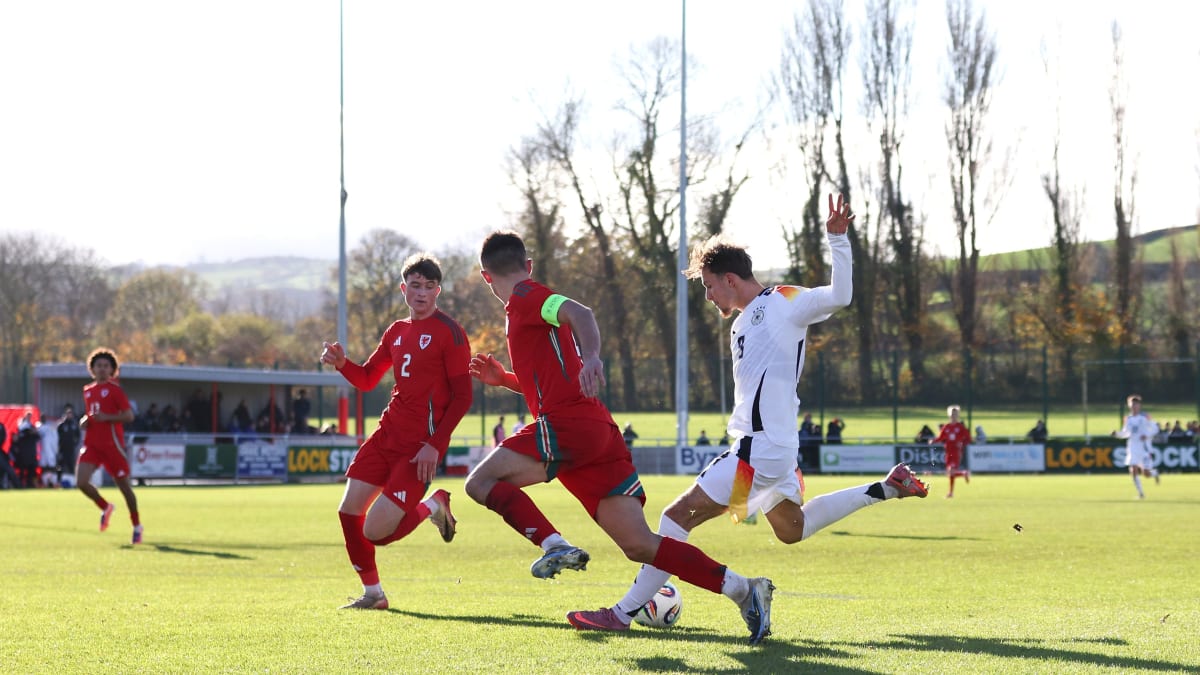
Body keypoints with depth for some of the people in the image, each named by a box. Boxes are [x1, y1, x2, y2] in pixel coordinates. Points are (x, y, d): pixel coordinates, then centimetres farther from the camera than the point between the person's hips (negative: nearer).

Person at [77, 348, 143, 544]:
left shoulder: (114, 389, -4)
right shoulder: (88, 390, 14)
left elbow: (129, 416, -11)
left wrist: (106, 417, -22)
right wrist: (84, 421, 6)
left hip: (112, 443, -5)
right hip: (91, 444, 5)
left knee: (123, 484, 2)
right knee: (81, 482, -13)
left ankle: (137, 526, 18)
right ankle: (105, 507, 15)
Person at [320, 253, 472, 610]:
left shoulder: (449, 333, -8)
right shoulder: (396, 332, 13)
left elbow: (462, 397, -11)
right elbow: (367, 379, 21)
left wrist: (435, 445, -18)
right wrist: (341, 363, -1)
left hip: (421, 444, -7)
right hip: (387, 433, 7)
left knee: (374, 532, -14)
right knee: (349, 512, 2)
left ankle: (433, 506, 13)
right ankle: (372, 593, 19)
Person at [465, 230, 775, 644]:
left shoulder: (525, 298, 2)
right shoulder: (532, 306, 30)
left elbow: (579, 313, -20)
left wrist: (591, 357, -38)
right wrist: (503, 379, 32)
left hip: (568, 425, -9)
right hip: (598, 431, 9)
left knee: (481, 481, -8)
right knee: (639, 545, 1)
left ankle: (556, 548, -20)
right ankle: (742, 589, -6)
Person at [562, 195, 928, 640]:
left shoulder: (782, 303, -9)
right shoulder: (743, 324, 18)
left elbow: (839, 297, -22)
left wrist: (837, 239, -29)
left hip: (764, 447, -11)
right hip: (758, 444, 11)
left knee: (679, 515, -12)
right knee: (793, 530, 27)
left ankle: (624, 613, -11)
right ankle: (887, 489, 31)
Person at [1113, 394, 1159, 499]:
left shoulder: (1145, 417, -3)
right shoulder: (1128, 418, 7)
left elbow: (1154, 428, 0)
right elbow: (1125, 432, 16)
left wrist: (1147, 435, -18)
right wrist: (1117, 434, -4)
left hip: (1144, 447, -3)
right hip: (1133, 448, 3)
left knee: (1146, 474, -5)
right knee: (1133, 471, -11)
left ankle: (1154, 472, 32)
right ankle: (1140, 493, 2)